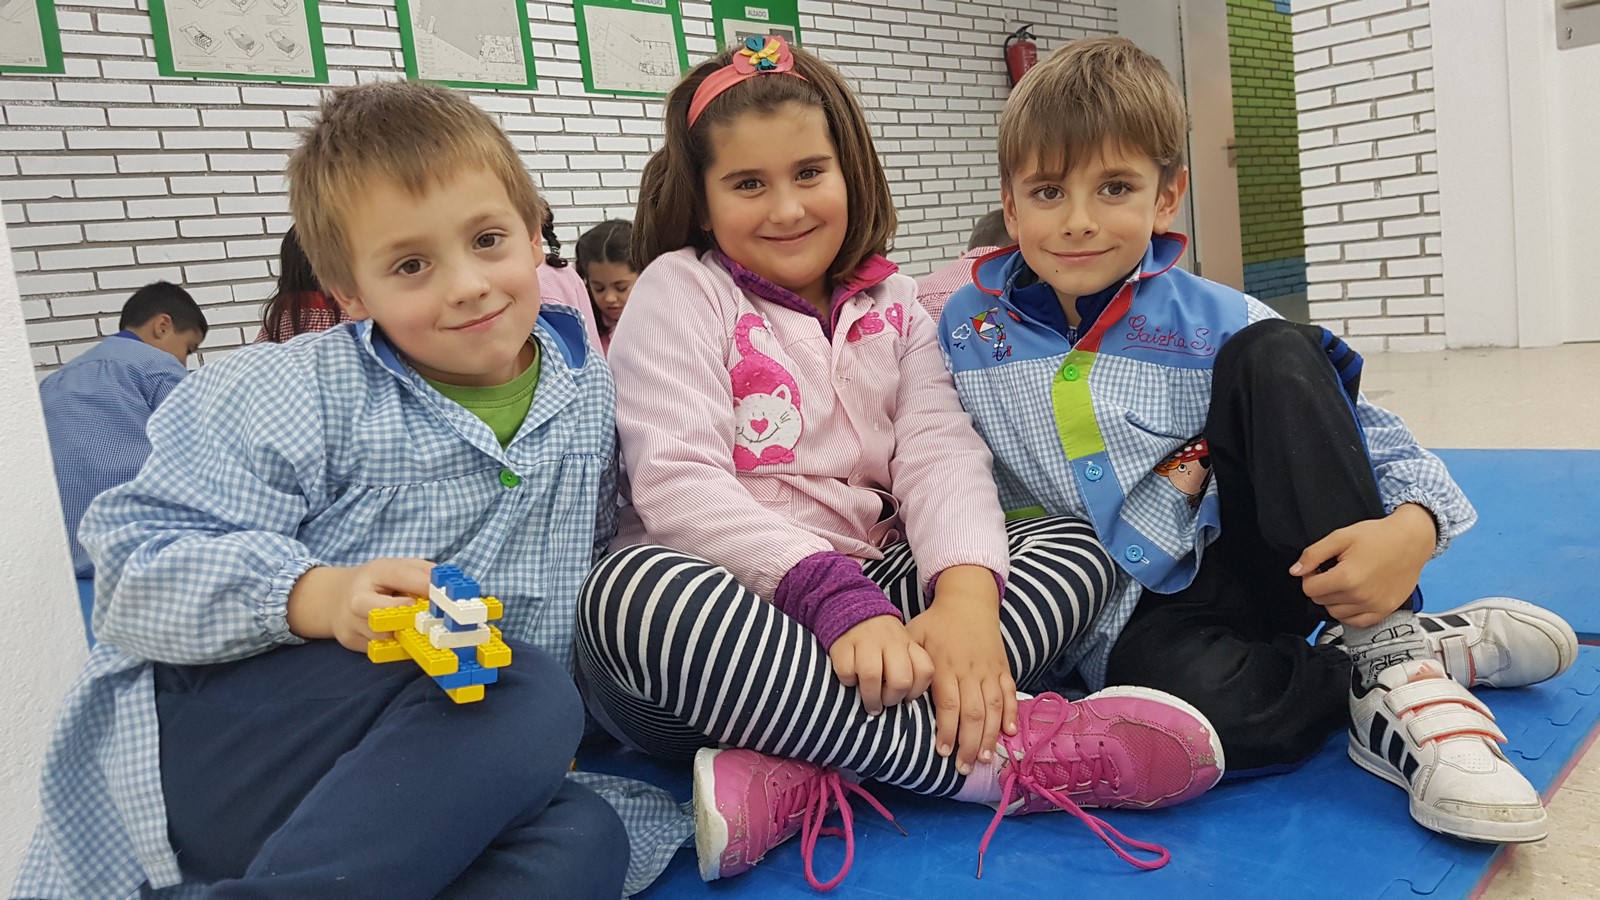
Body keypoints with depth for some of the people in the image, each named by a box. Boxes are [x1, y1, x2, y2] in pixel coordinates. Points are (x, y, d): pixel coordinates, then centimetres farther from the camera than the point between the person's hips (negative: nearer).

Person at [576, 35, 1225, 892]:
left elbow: (941, 453, -3)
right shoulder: (680, 292, 0)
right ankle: (991, 755, -32)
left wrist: (967, 590, -25)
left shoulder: (893, 305, 12)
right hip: (723, 617, -4)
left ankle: (803, 779, -31)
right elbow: (680, 484, -14)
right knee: (632, 589, -37)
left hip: (868, 597, 5)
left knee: (1076, 543, -9)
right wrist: (832, 594, -29)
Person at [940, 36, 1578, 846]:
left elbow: (1359, 427, -5)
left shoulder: (1211, 324, -6)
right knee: (1202, 700, -40)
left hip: (1243, 563, 2)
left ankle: (1387, 645, -19)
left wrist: (1414, 525, -27)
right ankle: (1406, 668, -11)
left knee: (1273, 355, -22)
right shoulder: (964, 329, -1)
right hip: (1132, 619, -1)